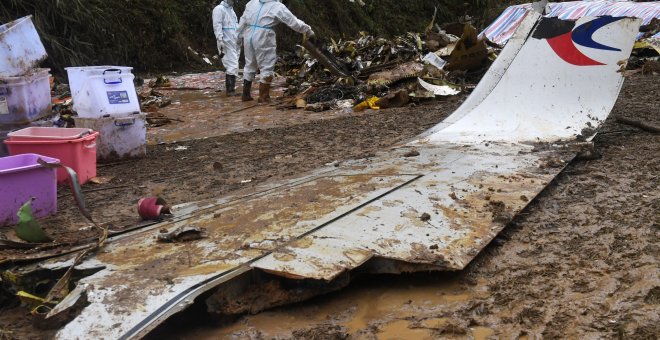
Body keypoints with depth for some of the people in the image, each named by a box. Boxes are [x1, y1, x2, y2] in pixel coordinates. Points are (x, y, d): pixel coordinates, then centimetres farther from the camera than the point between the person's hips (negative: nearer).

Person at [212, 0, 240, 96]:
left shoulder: (231, 10, 21)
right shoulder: (219, 9, -6)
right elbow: (217, 26, -14)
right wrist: (220, 41, -22)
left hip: (235, 43, 9)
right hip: (227, 43, -9)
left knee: (233, 66, 9)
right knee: (232, 66, -13)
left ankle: (231, 89, 13)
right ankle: (230, 90, -11)